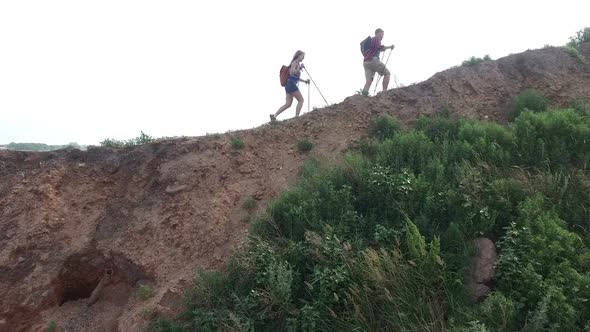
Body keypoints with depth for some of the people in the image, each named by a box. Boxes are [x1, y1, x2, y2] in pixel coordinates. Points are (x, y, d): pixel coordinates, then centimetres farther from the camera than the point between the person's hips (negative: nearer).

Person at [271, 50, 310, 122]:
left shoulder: (298, 64, 24)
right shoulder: (294, 62, -4)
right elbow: (291, 73, -18)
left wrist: (305, 81, 22)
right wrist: (300, 68, -17)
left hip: (290, 85, 9)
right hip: (291, 84, -9)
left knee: (288, 104, 2)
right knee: (301, 100, -7)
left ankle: (274, 115, -3)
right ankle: (296, 117, -11)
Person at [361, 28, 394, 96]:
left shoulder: (371, 40, 34)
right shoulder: (376, 39, 6)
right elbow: (379, 47, -11)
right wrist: (389, 47, -5)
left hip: (366, 62, 8)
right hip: (372, 60, -8)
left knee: (369, 80, -8)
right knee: (387, 73, -3)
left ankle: (364, 94, -31)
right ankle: (384, 92, -15)